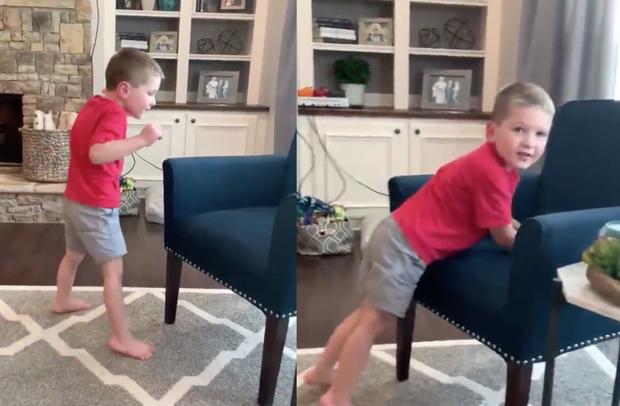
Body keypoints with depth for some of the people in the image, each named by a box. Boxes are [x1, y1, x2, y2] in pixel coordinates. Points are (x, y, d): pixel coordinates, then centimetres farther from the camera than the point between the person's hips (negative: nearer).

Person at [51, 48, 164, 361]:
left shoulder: (92, 105, 9)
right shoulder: (113, 113, -21)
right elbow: (97, 153, -36)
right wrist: (141, 140, -40)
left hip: (75, 199, 10)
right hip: (97, 206, -10)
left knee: (74, 254, 29)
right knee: (114, 269, -5)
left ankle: (62, 301, 50)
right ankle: (121, 338, -2)